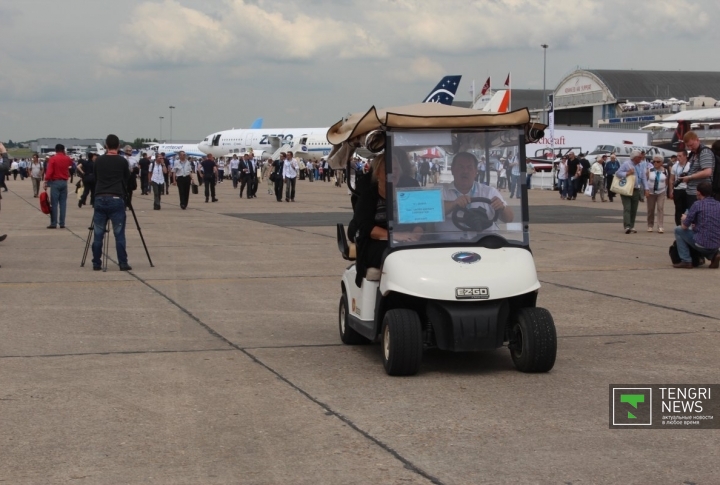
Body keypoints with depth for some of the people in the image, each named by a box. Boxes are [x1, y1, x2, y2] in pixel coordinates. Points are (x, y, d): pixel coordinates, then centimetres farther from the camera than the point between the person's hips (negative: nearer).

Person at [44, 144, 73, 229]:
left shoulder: (53, 159, -7)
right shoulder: (67, 159, 6)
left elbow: (49, 171, -14)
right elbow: (71, 163, 30)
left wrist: (46, 182, -11)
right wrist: (65, 155, 28)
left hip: (55, 182, -4)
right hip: (64, 182, 4)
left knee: (54, 203, -3)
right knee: (63, 203, 6)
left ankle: (53, 223, -5)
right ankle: (62, 223, 3)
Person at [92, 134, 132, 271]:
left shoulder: (98, 161, 8)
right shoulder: (122, 161, 1)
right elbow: (127, 179, 13)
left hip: (100, 199, 3)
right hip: (116, 199, -2)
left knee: (98, 234, 7)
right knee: (119, 234, 0)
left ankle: (96, 264, 11)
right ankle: (123, 264, -1)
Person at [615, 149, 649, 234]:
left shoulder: (640, 166, 13)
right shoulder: (626, 164, -5)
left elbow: (643, 178, 13)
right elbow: (617, 173, -9)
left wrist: (646, 189, 4)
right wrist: (627, 173, -21)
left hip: (636, 191, 6)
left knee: (634, 210, 8)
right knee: (627, 208, -11)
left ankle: (632, 226, 14)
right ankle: (627, 226, -19)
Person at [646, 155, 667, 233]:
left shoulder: (664, 171, -1)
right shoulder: (650, 170, -4)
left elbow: (666, 181, 8)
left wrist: (666, 190, 9)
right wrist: (646, 190, -9)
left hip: (661, 192, 0)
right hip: (651, 192, 1)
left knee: (660, 208, -11)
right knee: (650, 209, 7)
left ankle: (660, 227, -13)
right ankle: (650, 226, 19)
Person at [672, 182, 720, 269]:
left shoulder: (698, 205, -8)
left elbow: (684, 226, -4)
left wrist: (684, 219, 19)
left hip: (701, 244, -6)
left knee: (678, 230, 14)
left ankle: (686, 261, 7)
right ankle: (713, 254, 12)